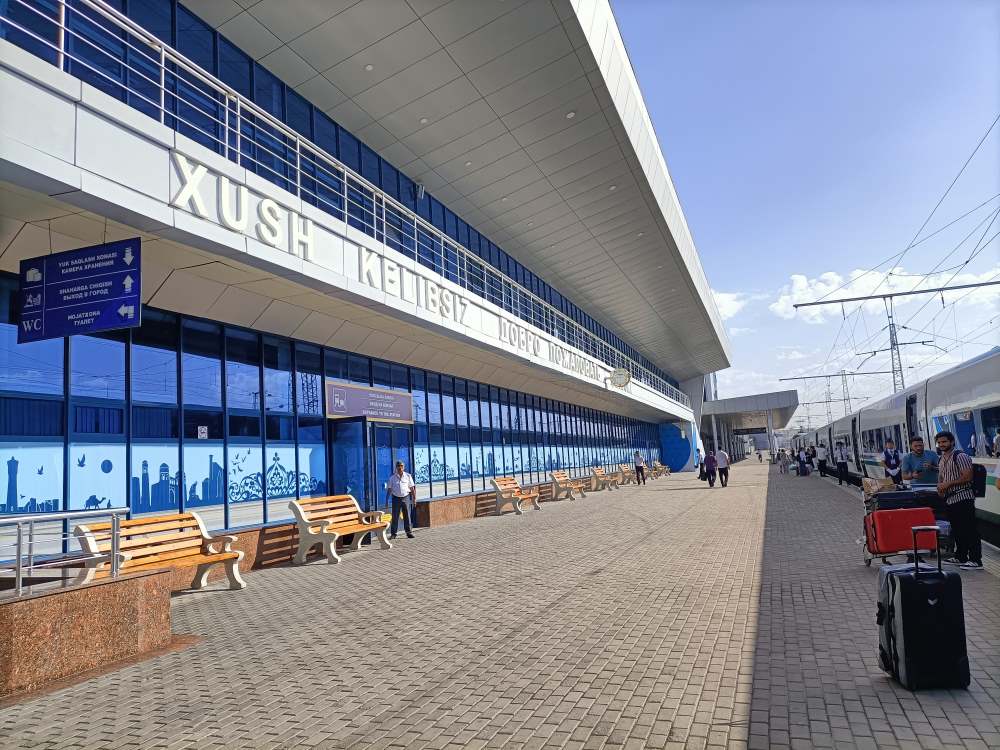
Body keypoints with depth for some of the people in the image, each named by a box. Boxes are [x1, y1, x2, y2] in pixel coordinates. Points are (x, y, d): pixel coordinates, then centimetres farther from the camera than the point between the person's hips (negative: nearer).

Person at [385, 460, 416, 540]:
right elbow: (389, 489, 6)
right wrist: (386, 500, 2)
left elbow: (412, 488, 7)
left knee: (407, 516, 3)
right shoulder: (392, 478, 4)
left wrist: (414, 498, 2)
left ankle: (409, 532, 10)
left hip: (405, 497, 0)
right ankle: (393, 533, 6)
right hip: (396, 498, 0)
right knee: (395, 516, 0)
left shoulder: (408, 476, 5)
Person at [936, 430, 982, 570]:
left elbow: (967, 476, -18)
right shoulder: (941, 460, 16)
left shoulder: (960, 456, -10)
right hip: (949, 499, 9)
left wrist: (948, 484, -18)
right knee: (957, 530, 15)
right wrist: (940, 487, 6)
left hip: (963, 498, -9)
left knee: (970, 529, -7)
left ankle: (976, 560, -4)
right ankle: (960, 557, 24)